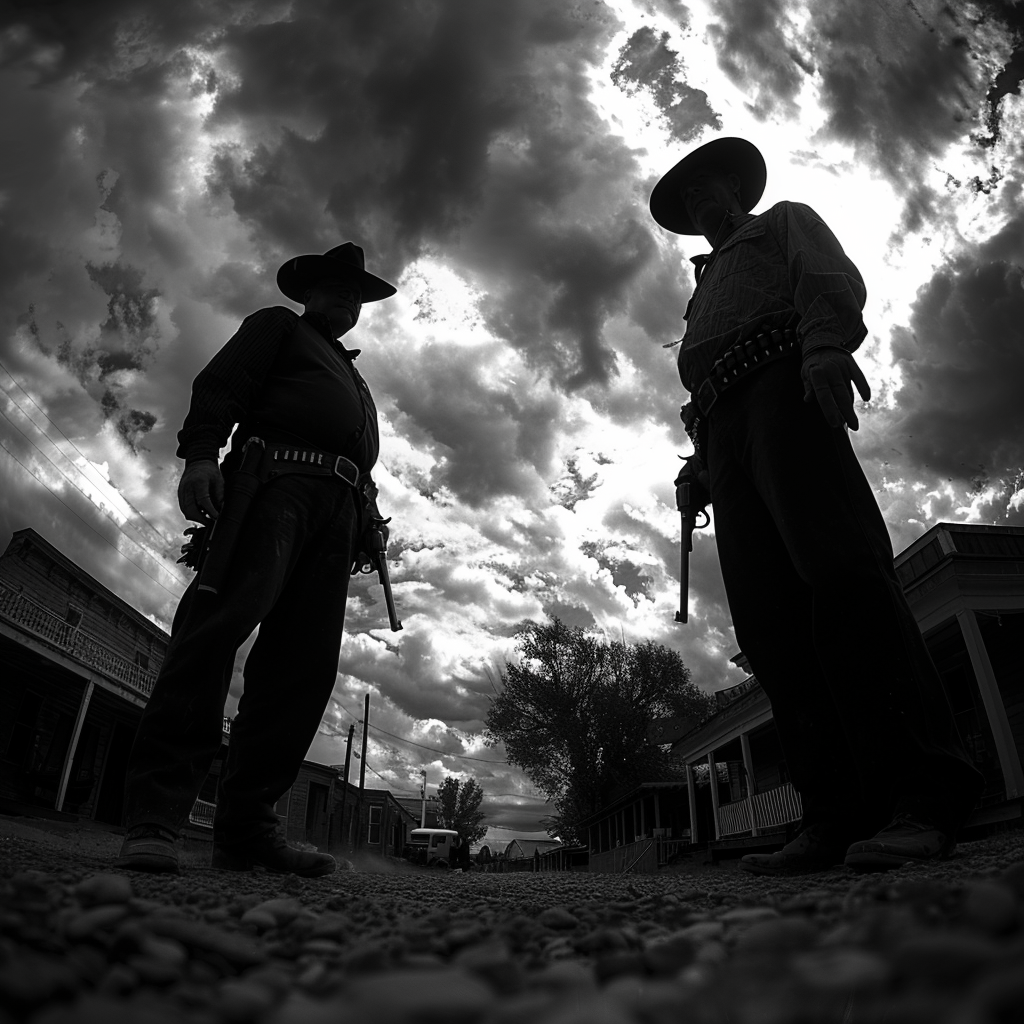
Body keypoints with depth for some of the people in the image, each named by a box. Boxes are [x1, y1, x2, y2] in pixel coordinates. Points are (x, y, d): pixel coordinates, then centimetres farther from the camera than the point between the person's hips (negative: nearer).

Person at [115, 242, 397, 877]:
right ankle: (155, 814, -22)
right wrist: (201, 453, -14)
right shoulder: (278, 326, 23)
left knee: (307, 663, -9)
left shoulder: (353, 377, 40)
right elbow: (222, 384, 5)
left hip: (340, 511, 6)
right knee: (222, 620, -23)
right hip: (278, 476, -5)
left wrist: (366, 528, 15)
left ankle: (247, 826, -10)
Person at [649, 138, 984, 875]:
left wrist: (826, 346, -19)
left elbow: (833, 279, 5)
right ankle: (838, 816, -16)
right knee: (767, 618, -12)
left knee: (839, 570, -26)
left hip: (782, 384, -5)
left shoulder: (786, 221, 27)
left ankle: (923, 797, -28)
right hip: (723, 429, 6)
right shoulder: (706, 293, 42)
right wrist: (704, 472, 13)